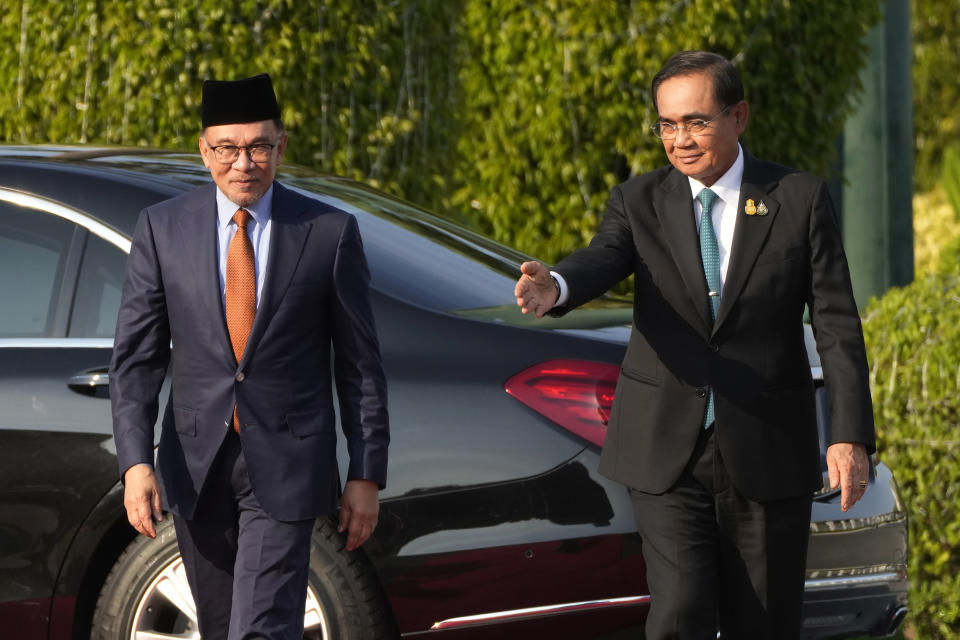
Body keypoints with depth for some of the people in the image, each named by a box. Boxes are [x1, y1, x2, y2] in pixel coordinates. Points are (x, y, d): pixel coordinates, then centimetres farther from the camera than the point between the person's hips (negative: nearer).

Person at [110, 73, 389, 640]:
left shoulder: (330, 232, -3)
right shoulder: (162, 228, 1)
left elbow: (360, 364, 2)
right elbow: (136, 356, 0)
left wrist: (367, 475, 0)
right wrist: (136, 462, -11)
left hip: (285, 469, -3)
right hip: (197, 464, 3)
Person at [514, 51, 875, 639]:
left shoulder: (802, 200, 1)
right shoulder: (639, 203, 4)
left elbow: (837, 324, -2)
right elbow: (603, 261, -17)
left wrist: (851, 435, -12)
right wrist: (555, 287, -41)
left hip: (767, 456, 0)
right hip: (668, 453, 0)